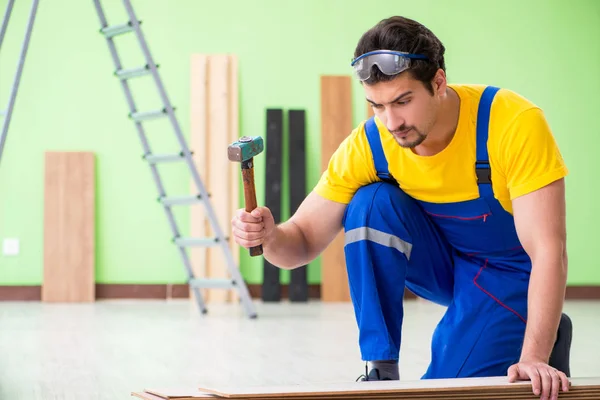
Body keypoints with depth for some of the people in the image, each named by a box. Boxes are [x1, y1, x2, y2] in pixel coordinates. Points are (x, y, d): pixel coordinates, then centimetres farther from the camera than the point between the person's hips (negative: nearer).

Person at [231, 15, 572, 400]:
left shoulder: (515, 122, -30)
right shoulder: (367, 145, -19)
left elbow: (548, 251, -31)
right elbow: (304, 241, -13)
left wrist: (532, 359, -40)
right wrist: (270, 236, -37)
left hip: (509, 274, -3)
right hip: (443, 264, 4)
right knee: (373, 204, -24)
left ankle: (547, 342, 9)